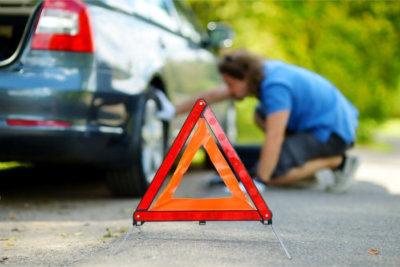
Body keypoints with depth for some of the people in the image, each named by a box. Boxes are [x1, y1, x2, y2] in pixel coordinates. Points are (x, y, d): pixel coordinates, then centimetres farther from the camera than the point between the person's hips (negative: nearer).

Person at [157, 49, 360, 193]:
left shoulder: (275, 86, -25)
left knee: (274, 173, -19)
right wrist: (175, 111, 16)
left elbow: (274, 138, -30)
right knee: (261, 114, 19)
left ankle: (337, 161, -6)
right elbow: (213, 95, 13)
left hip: (334, 132, -10)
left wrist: (259, 181, -27)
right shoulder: (263, 72, 4)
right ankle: (307, 164, 8)